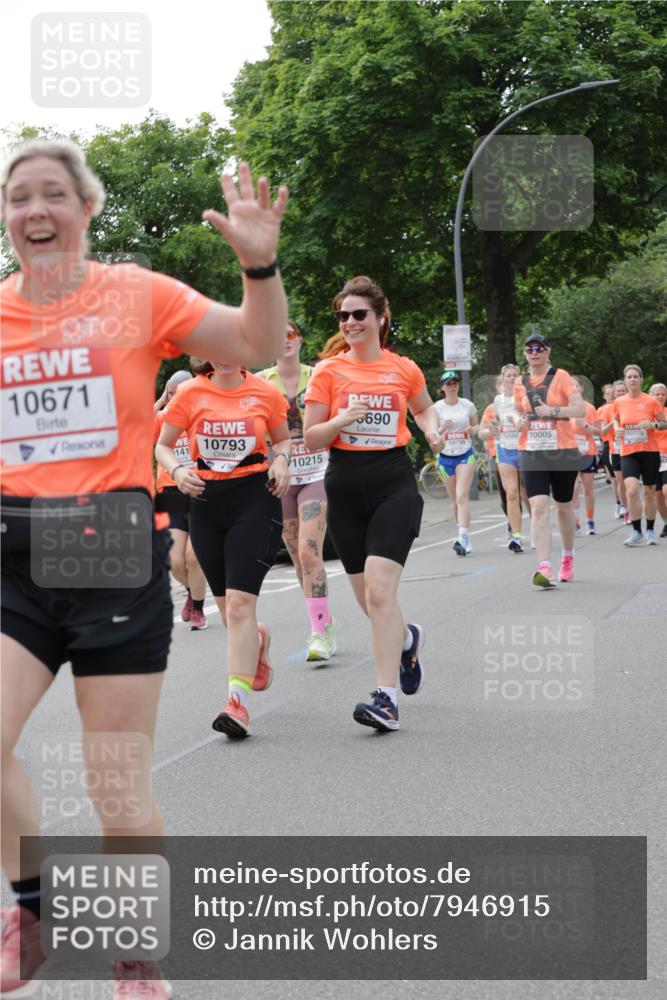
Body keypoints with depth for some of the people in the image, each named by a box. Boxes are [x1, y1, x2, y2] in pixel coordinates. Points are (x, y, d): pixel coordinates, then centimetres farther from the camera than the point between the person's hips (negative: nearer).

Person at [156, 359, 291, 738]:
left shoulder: (265, 393, 1)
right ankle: (259, 639, 47)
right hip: (206, 499, 3)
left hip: (255, 497, -3)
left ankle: (238, 700, -15)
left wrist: (281, 461, -5)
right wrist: (177, 471, -11)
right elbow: (163, 445, 8)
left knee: (240, 601, -15)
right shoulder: (191, 393, 1)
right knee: (228, 607, 12)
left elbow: (283, 438, 16)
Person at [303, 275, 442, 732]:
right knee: (368, 597, 11)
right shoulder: (329, 370, 1)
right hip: (345, 486, 2)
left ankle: (387, 698, -18)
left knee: (379, 590, -18)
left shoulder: (404, 369, 3)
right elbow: (311, 438, 1)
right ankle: (407, 639, 45)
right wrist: (341, 420, -18)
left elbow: (424, 407, 25)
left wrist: (432, 429, 4)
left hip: (394, 483, -2)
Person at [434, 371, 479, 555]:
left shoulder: (468, 405, 2)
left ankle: (463, 538, -24)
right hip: (445, 457, 2)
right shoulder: (437, 408, 0)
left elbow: (477, 426, 15)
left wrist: (473, 429, -9)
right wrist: (441, 428, -18)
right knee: (455, 501, 8)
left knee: (462, 497, -16)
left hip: (465, 455, -1)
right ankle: (466, 539, 21)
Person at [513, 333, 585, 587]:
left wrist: (553, 410, -24)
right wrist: (520, 422, 1)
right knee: (538, 508, -14)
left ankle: (568, 557, 35)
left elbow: (580, 408, -11)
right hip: (532, 454, 2)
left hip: (563, 451, -2)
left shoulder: (561, 377, -4)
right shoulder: (520, 383, 9)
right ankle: (545, 568, -21)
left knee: (564, 507, 12)